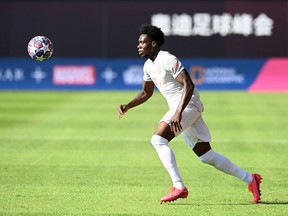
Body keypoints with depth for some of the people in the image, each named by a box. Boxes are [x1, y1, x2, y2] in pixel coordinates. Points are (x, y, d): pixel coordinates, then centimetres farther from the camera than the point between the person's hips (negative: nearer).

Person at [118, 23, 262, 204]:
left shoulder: (167, 60, -16)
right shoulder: (148, 65, 13)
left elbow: (189, 85, -23)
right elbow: (146, 93, 27)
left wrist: (178, 113, -32)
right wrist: (128, 106, 12)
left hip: (189, 105, -9)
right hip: (179, 108, 9)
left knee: (158, 139, -22)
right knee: (206, 156, 10)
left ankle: (179, 187, -24)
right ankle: (250, 179, 18)